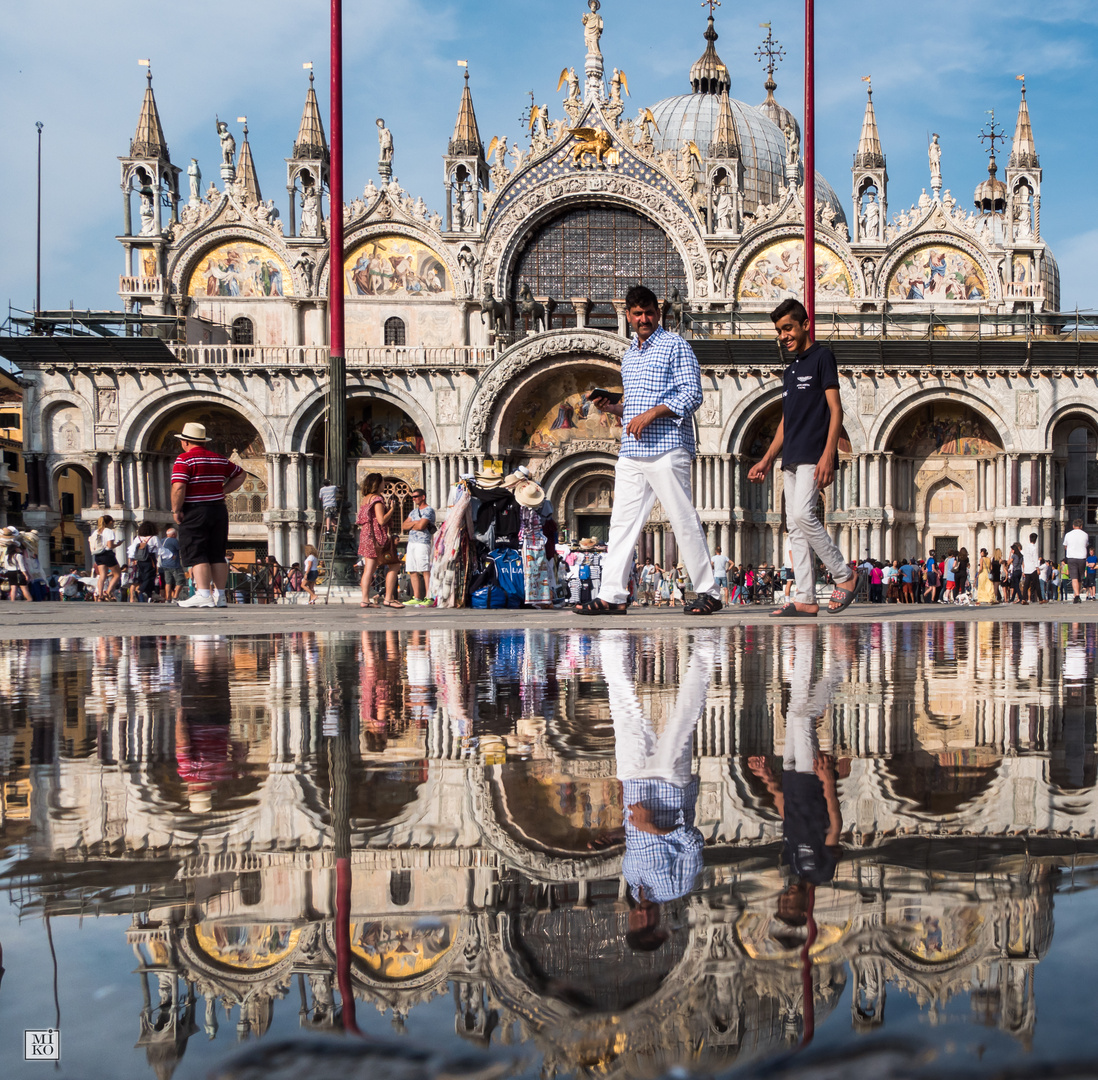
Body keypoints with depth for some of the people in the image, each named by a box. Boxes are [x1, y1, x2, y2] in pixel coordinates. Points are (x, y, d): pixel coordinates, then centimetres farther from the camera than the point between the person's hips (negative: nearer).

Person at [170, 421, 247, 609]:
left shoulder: (184, 459, -9)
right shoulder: (219, 459, 12)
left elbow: (178, 488, -20)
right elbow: (240, 474, 24)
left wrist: (176, 510, -10)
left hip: (194, 511, -6)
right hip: (219, 509, 6)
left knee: (196, 555, -6)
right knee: (217, 555, 9)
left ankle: (204, 595, -15)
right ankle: (219, 595, 9)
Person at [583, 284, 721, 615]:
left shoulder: (675, 346, 0)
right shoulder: (629, 355, 22)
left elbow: (692, 394, -8)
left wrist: (651, 413, -17)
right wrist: (613, 408, 8)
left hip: (667, 449, -7)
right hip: (631, 452, 7)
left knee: (684, 521, -4)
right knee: (622, 521, 2)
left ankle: (708, 592, 4)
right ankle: (612, 596, 2)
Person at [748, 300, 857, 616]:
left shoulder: (821, 356, -2)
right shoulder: (791, 369, 22)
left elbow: (835, 409, -10)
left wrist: (828, 455, -20)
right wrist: (767, 460, 21)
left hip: (813, 456, -8)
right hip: (791, 458, 8)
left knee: (802, 513, -21)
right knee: (795, 528, 2)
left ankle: (844, 576, -7)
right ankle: (805, 599, 0)